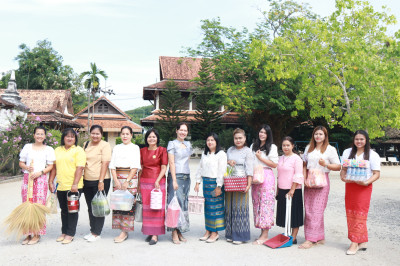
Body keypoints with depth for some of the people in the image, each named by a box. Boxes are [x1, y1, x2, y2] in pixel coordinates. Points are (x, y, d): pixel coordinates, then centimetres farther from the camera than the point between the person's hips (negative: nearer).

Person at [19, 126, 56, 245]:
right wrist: (27, 167, -8)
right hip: (27, 178, 2)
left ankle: (37, 234, 2)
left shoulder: (48, 149, 5)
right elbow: (21, 163, 13)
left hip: (40, 179, -2)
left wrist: (40, 172, -12)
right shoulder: (27, 147, 11)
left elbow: (50, 166, 4)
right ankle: (28, 234, 12)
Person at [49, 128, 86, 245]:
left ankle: (70, 234, 10)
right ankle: (64, 232, 26)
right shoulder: (57, 150, 13)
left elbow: (79, 168, -13)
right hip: (61, 186, 5)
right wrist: (51, 182, 8)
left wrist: (75, 184, -20)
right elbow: (54, 167, 16)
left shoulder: (78, 150, -5)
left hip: (73, 187, -5)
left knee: (72, 210, 2)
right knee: (64, 210, 14)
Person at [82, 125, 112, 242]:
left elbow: (105, 163, -13)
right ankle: (92, 231, 25)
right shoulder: (86, 145, 12)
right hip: (87, 181, 6)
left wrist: (101, 181, -18)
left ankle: (96, 233, 9)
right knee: (90, 207, 13)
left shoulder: (105, 145, -6)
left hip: (100, 181, -6)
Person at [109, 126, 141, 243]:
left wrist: (127, 181, -12)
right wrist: (116, 180, -4)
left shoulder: (135, 148, 4)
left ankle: (124, 232, -3)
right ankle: (123, 231, 9)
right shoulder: (116, 148, 14)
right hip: (118, 178, 4)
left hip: (130, 178, -4)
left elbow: (135, 167, -4)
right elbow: (112, 165, 9)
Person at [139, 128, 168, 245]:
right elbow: (141, 167, 14)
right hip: (145, 182, 4)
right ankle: (149, 231, 16)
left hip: (158, 181, -4)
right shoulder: (142, 151, 11)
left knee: (157, 207, -5)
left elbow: (164, 168, -5)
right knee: (146, 207, 5)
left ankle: (155, 235, -3)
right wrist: (138, 181, 7)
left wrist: (157, 180, -16)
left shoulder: (162, 150, -1)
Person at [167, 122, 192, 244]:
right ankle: (174, 233, -2)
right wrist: (174, 180, -14)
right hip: (175, 176, -6)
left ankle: (180, 232, 13)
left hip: (186, 177, 6)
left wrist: (186, 175, 12)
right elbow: (171, 162, -8)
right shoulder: (172, 144, -2)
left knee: (184, 204, 6)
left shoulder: (188, 144, 16)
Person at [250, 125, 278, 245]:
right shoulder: (253, 146, 18)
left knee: (266, 203, -8)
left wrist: (261, 158, -8)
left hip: (266, 176, -5)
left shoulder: (272, 147, 2)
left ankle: (265, 235, -5)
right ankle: (262, 231, 13)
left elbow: (275, 164, -6)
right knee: (256, 203, 5)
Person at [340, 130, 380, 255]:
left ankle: (355, 243, -3)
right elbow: (343, 169, 14)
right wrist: (343, 177, -8)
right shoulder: (347, 152, 12)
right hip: (349, 186, 4)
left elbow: (377, 173, -4)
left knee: (360, 214, -6)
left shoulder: (372, 155, -1)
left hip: (364, 187, -4)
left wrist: (366, 182, -20)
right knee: (350, 214, 4)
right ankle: (362, 242, 15)